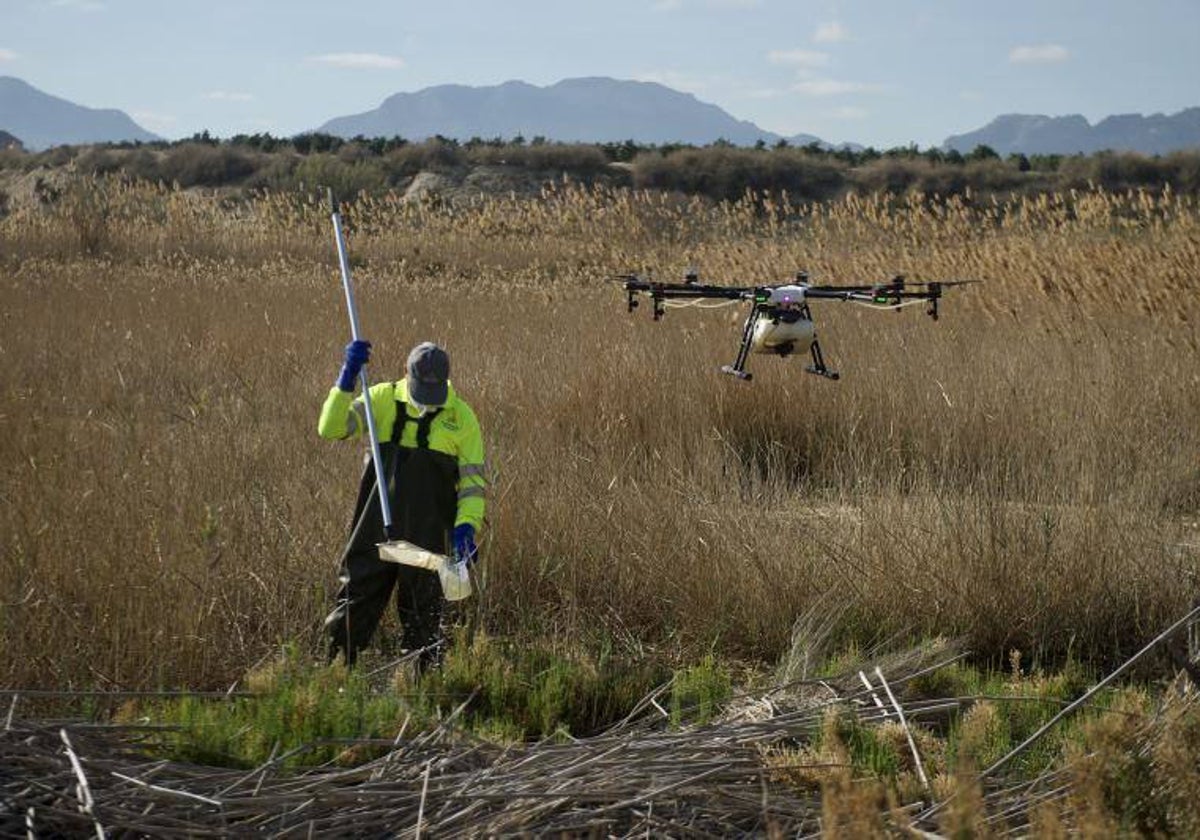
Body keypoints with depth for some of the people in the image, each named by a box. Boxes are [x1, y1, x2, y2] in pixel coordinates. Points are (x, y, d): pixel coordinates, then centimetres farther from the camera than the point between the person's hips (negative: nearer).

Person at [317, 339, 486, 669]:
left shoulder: (461, 417, 0)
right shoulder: (384, 399, 1)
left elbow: (473, 478, 4)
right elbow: (331, 428, -7)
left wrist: (467, 523, -12)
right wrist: (347, 378, -18)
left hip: (428, 534, -1)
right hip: (377, 526, 1)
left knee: (422, 616, 7)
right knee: (356, 600, 2)